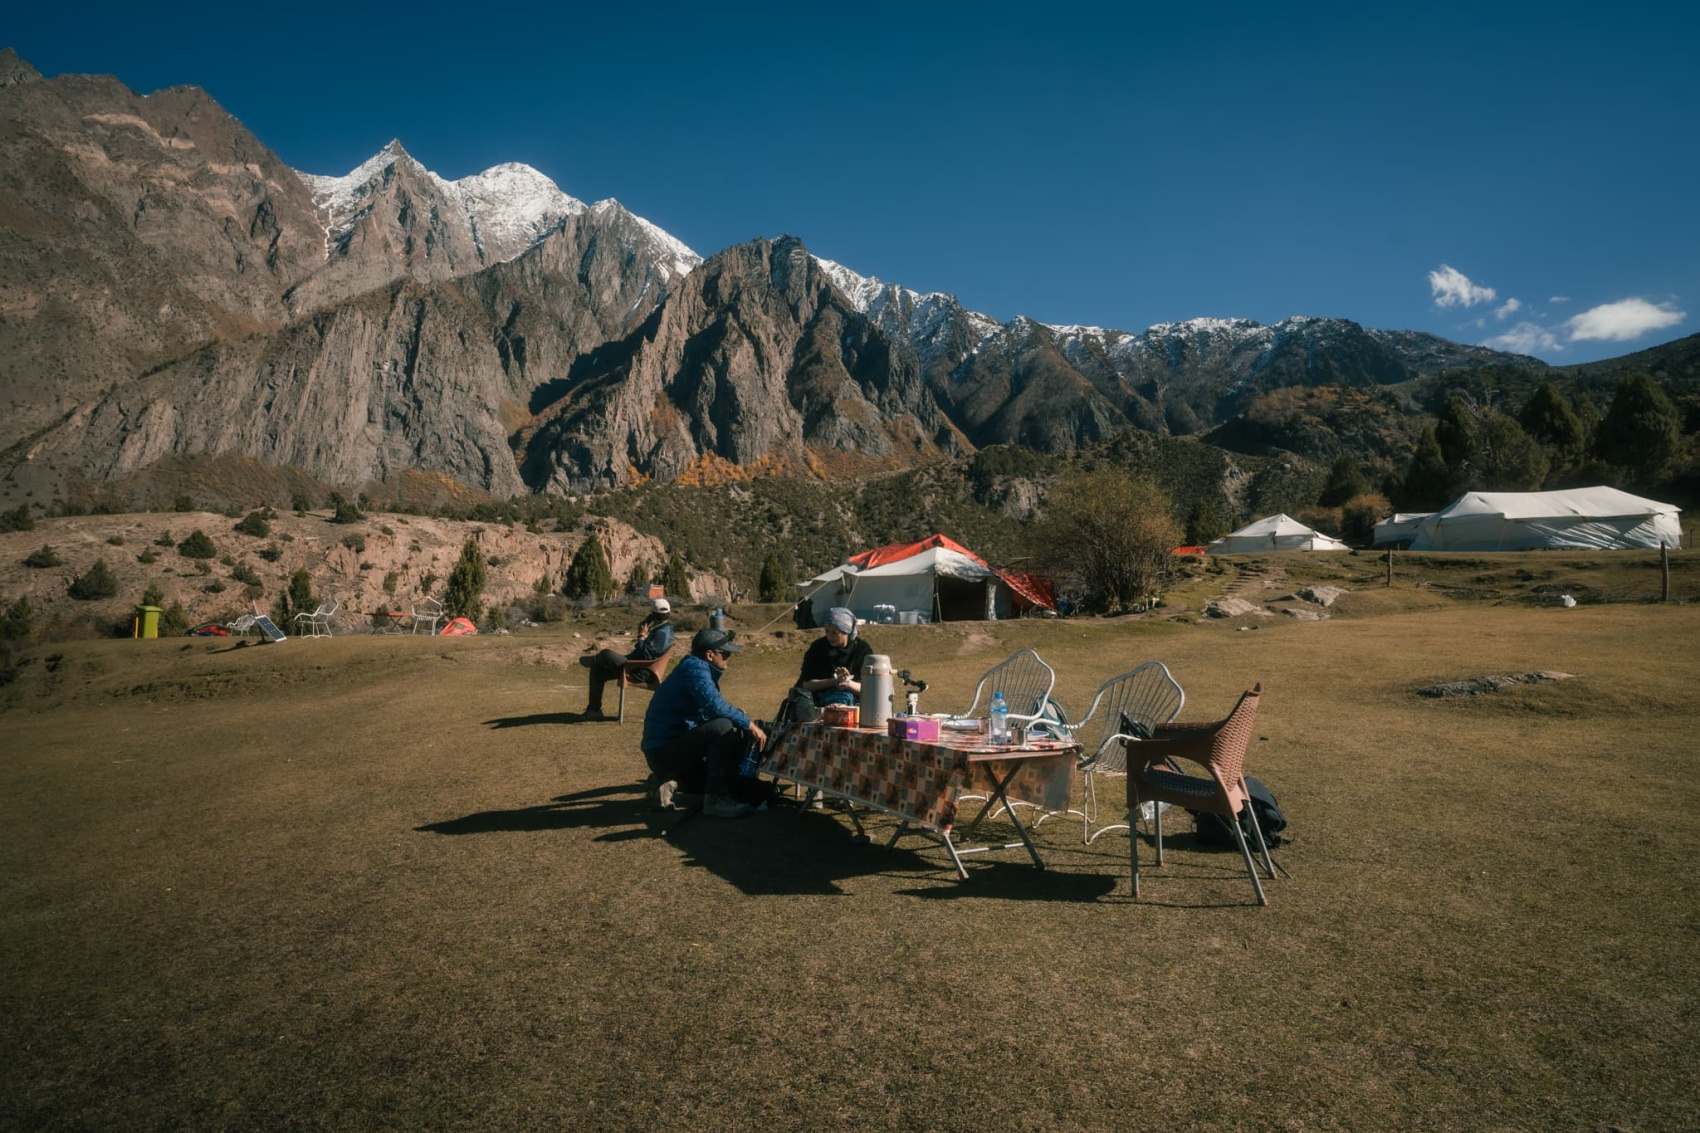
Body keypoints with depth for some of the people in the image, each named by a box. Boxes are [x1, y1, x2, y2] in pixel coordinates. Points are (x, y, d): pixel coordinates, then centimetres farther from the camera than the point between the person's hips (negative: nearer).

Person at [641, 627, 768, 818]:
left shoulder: (700, 669, 14)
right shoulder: (694, 667, -17)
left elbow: (707, 711, 18)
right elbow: (714, 705, -32)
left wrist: (736, 715, 0)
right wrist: (749, 724, -22)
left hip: (675, 747, 11)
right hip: (663, 751, -11)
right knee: (722, 727, -30)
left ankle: (672, 782, 9)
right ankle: (717, 799, -22)